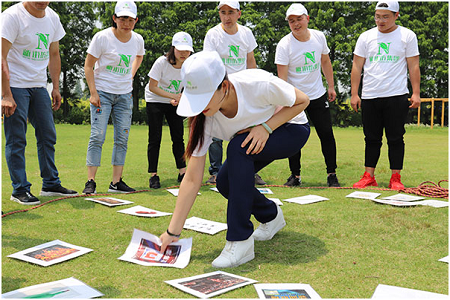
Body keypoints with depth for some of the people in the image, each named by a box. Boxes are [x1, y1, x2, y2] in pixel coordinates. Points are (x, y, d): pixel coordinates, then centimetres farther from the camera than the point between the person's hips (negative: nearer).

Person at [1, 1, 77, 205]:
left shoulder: (52, 18, 8)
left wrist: (56, 88, 13)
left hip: (40, 86, 7)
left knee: (48, 136, 9)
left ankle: (51, 184, 21)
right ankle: (20, 190, 6)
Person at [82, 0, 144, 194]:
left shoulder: (137, 40, 1)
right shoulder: (102, 37, -12)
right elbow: (88, 65, -7)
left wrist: (130, 75, 10)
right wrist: (93, 93, -14)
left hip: (125, 94, 5)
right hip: (102, 91, -4)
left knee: (122, 139, 4)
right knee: (97, 136, -10)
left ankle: (116, 182, 12)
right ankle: (91, 181, -3)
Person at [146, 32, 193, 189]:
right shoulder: (162, 62, -22)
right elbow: (152, 87, -19)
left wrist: (179, 100, -19)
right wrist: (174, 96, -26)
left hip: (174, 103, 3)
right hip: (155, 101, -3)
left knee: (178, 138, 0)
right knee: (155, 139, -7)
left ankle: (182, 173, 10)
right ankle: (153, 175, 0)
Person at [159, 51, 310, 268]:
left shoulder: (258, 85, -37)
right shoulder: (204, 119, -24)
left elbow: (302, 101, -17)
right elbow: (192, 179, -21)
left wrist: (266, 127, -31)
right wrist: (173, 232, -22)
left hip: (293, 129, -5)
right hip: (254, 139, 5)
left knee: (238, 147, -31)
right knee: (225, 182, -15)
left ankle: (240, 242, -25)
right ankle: (271, 216, 17)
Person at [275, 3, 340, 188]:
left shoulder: (319, 37, -1)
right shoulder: (284, 45, -13)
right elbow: (282, 77, -16)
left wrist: (331, 86, 14)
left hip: (318, 95, 3)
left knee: (326, 134, 0)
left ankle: (331, 174, 13)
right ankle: (295, 175, 14)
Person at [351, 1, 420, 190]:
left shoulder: (407, 36, 5)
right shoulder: (366, 37, 9)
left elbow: (413, 66, 4)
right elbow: (357, 66, 9)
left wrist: (416, 93, -3)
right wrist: (354, 94, 3)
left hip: (397, 96, -2)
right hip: (369, 97, 2)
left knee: (395, 139, 0)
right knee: (372, 139, 6)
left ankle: (395, 178, 9)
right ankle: (369, 177, 13)